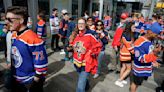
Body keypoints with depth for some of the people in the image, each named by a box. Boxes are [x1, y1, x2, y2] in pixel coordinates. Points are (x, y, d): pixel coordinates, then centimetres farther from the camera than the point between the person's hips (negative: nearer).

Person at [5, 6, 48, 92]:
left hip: (31, 82, -7)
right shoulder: (13, 35, -2)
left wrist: (36, 81, -16)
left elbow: (41, 63, -24)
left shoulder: (33, 39, -29)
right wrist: (12, 73, 17)